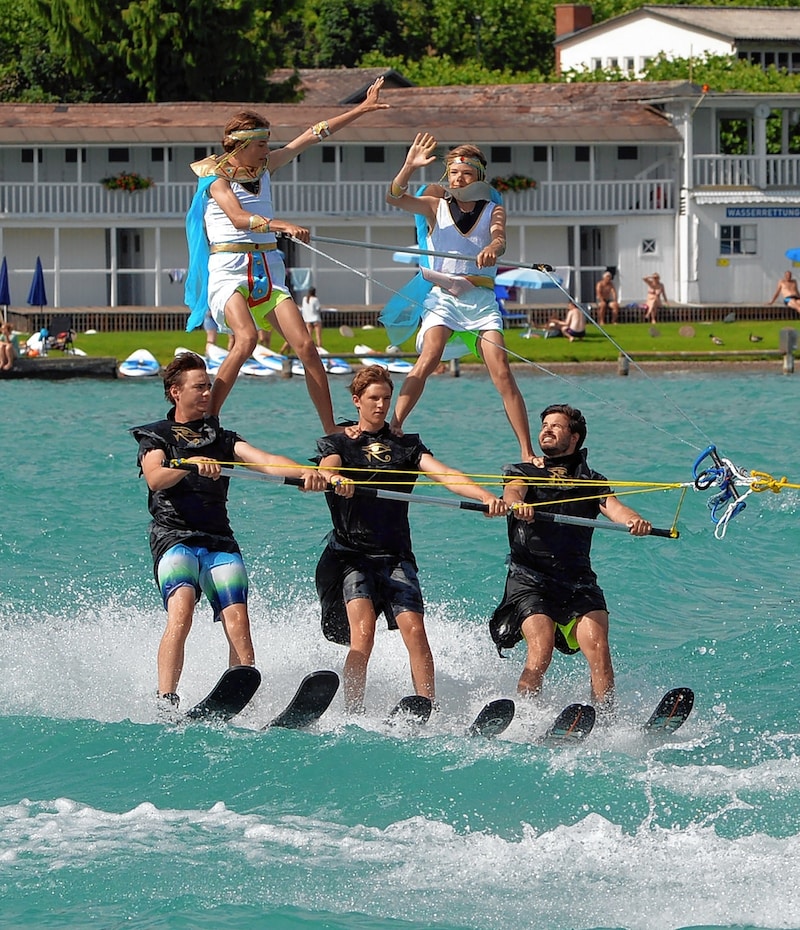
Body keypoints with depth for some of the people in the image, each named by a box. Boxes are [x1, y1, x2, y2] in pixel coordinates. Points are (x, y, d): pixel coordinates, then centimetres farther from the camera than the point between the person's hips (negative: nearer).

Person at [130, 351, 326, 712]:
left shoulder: (222, 439, 21)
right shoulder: (155, 437, 13)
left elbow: (264, 461, 3)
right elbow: (155, 479, -9)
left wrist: (304, 471, -16)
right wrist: (191, 463, -28)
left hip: (220, 542, 3)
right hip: (175, 537, -3)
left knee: (238, 623, -15)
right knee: (180, 614, -26)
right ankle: (166, 702, -33)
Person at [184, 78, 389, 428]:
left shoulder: (264, 166, 14)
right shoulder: (217, 177, -4)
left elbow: (311, 136, 17)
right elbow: (238, 218, -23)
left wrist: (361, 109, 18)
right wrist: (281, 225, -37)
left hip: (268, 268, 6)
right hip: (228, 268, -6)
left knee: (306, 347, -7)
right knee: (246, 338, -31)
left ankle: (331, 432, -4)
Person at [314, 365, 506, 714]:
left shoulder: (407, 446, 14)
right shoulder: (336, 444, 9)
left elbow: (444, 475, -2)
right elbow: (327, 468, -14)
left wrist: (486, 496, -20)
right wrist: (336, 480, -40)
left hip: (395, 557, 2)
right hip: (350, 555, -2)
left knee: (414, 631, -16)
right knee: (362, 631, -22)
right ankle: (352, 715, -23)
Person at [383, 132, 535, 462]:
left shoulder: (494, 210, 8)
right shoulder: (436, 206, 8)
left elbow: (499, 239, -12)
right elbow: (395, 197, -7)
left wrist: (491, 249, -37)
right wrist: (409, 167, -24)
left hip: (481, 298, 0)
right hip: (443, 296, 0)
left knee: (502, 374, -9)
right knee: (428, 360, -23)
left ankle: (527, 452, -9)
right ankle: (393, 428, -23)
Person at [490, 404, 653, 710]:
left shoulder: (591, 482, 18)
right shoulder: (522, 473, 15)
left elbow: (613, 507, -3)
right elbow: (513, 492, -9)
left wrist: (633, 520, -28)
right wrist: (516, 505, -35)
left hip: (578, 581, 2)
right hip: (529, 578, -2)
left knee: (598, 650, -19)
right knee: (540, 654, -22)